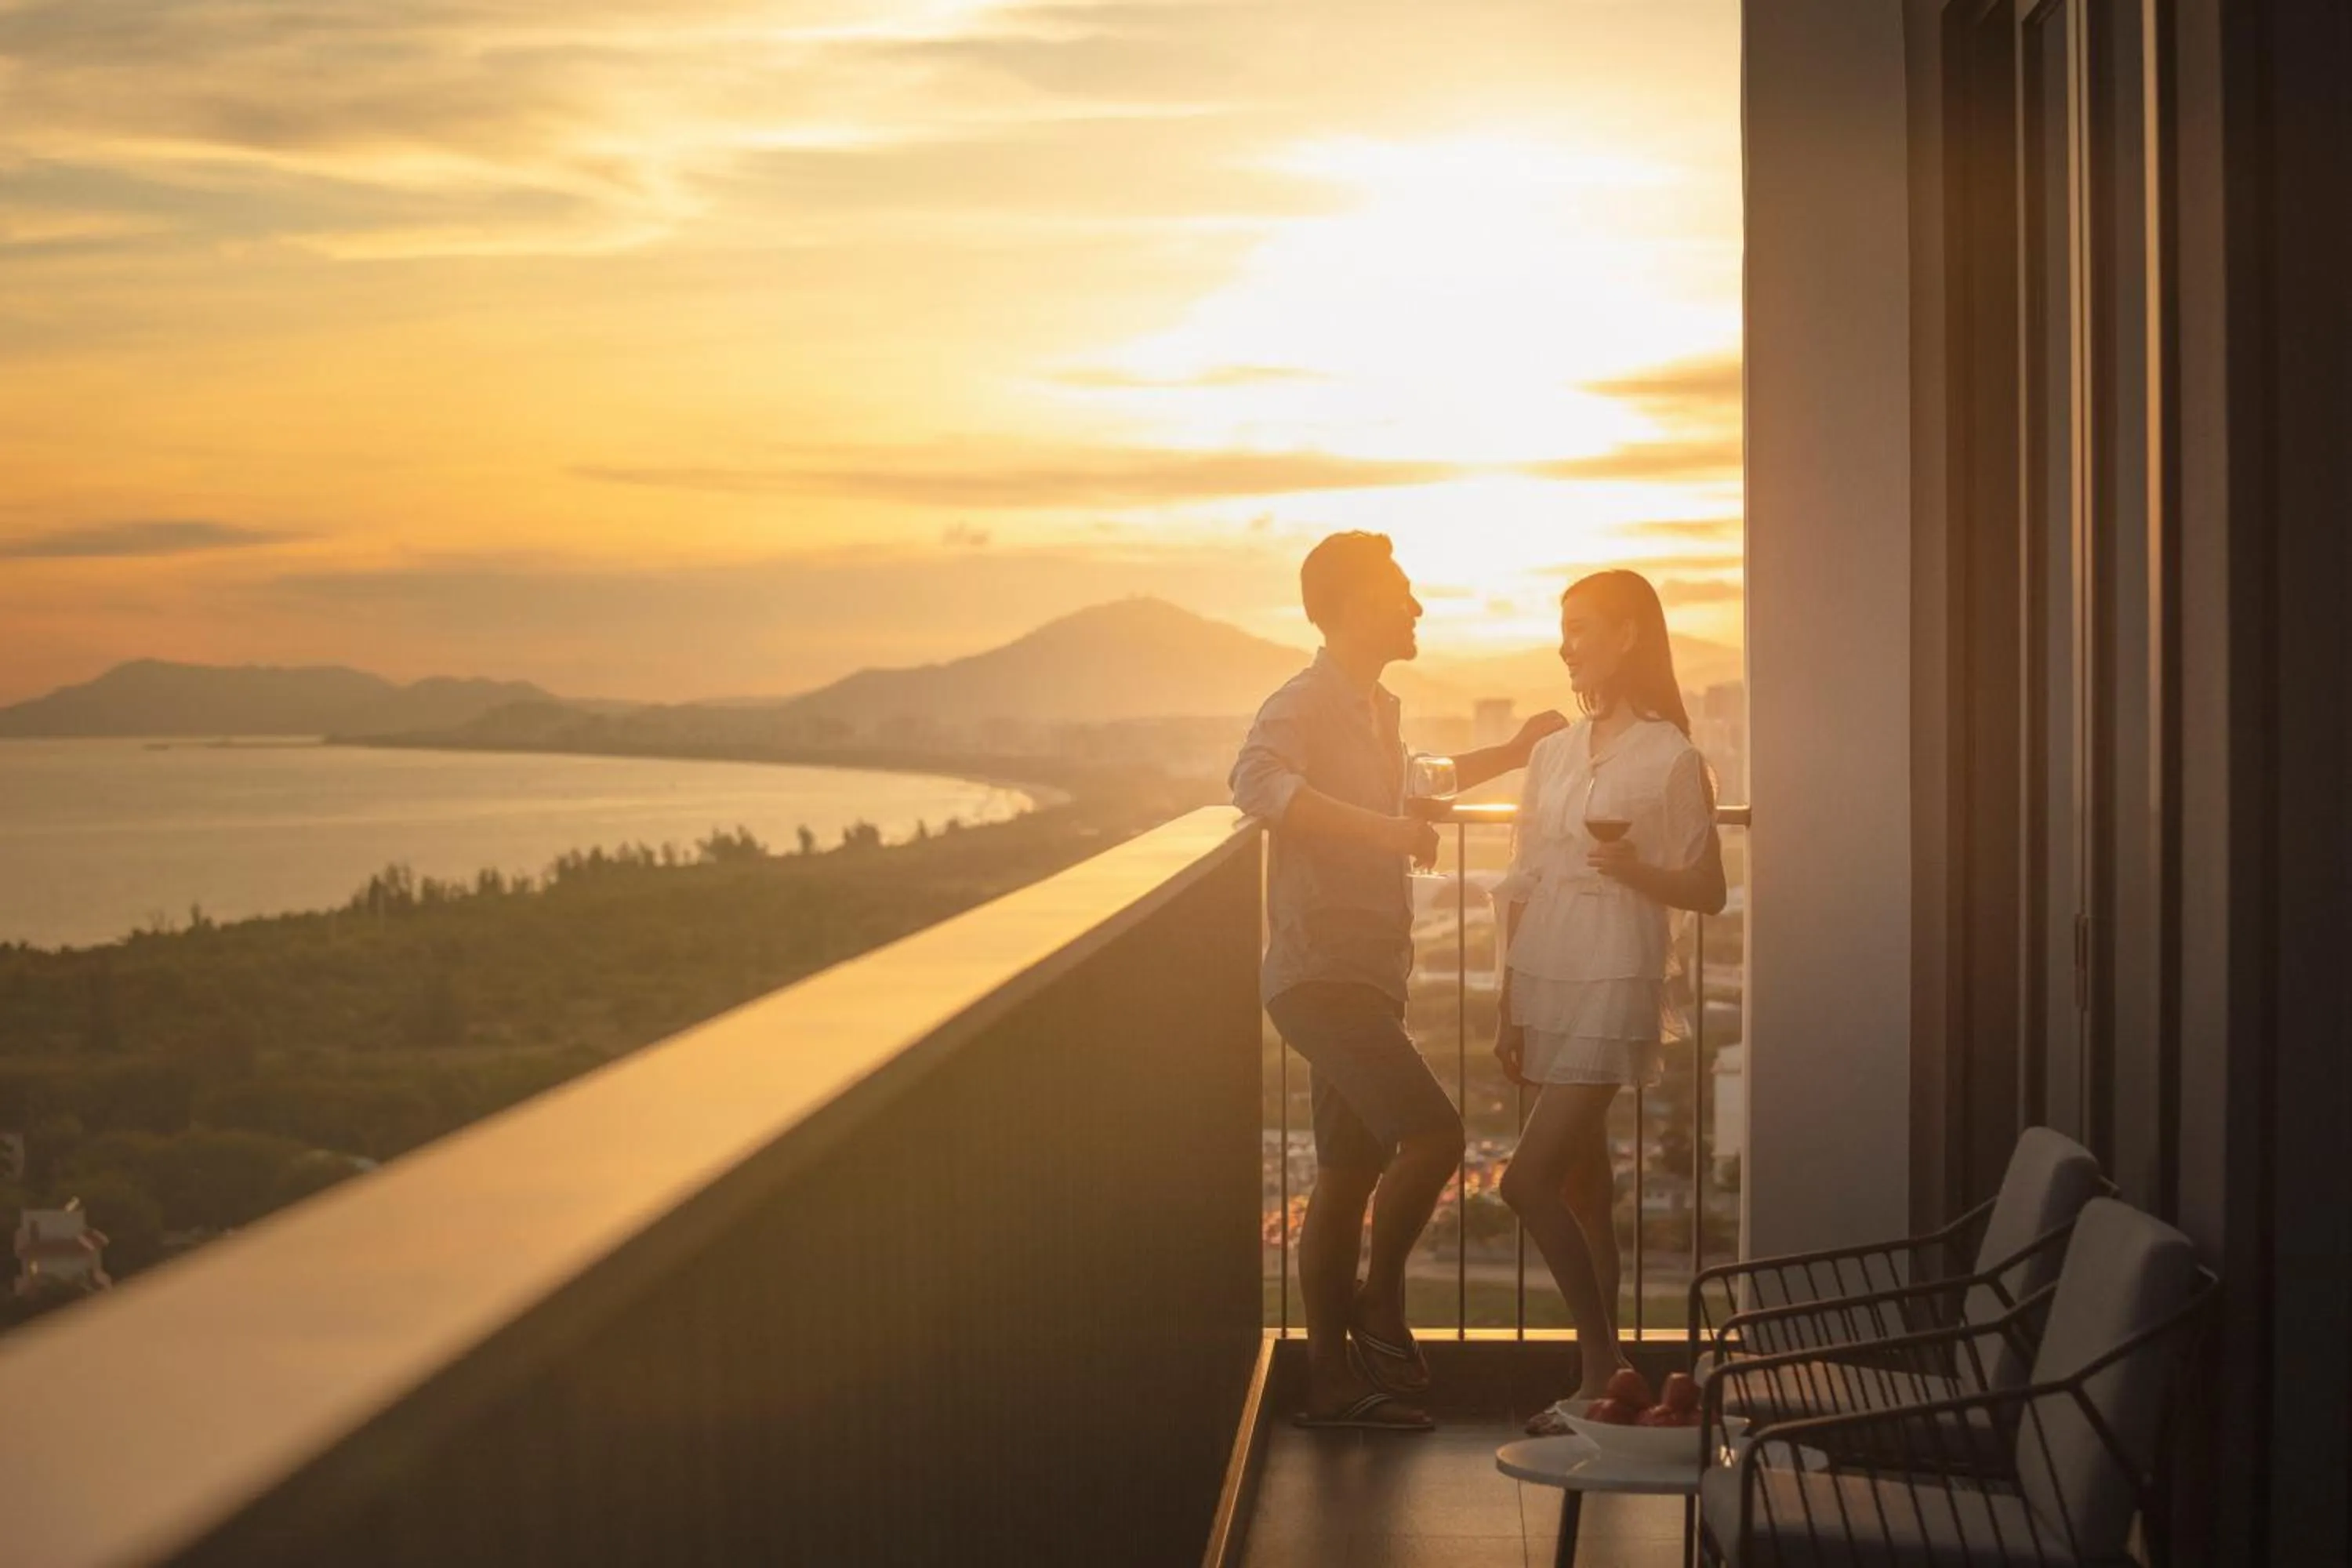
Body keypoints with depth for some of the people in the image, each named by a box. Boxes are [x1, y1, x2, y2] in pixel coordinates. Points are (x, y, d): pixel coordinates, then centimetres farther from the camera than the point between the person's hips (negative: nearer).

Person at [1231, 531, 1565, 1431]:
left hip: (1365, 976, 10)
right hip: (1320, 974, -10)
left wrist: (1511, 756, 36)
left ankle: (1335, 1381, 16)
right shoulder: (1304, 704, -13)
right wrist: (1383, 828, -35)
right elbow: (1256, 783, -34)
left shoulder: (1375, 709, 18)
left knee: (1351, 1176, 10)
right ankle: (1379, 1303, -1)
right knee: (1432, 1133, -19)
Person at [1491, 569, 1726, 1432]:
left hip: (1613, 983, -7)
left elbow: (1708, 892, -3)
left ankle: (1603, 1368, -1)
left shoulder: (1671, 759, -6)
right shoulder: (1554, 753, 12)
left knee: (1531, 1180, -13)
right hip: (1546, 979, 7)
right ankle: (1598, 1377, 17)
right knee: (1582, 1189, 10)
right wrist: (1509, 1009, 10)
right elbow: (1524, 888, 13)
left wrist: (1638, 870, -22)